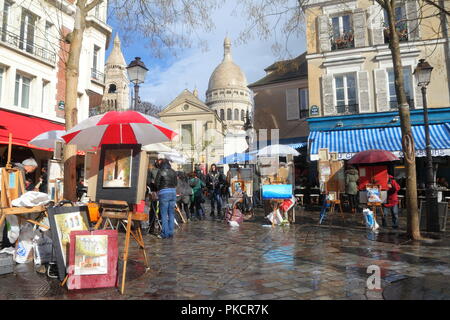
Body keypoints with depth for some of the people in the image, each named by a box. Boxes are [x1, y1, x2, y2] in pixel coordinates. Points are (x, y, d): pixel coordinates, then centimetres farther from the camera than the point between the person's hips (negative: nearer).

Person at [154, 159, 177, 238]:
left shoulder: (160, 171, -4)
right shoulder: (173, 172, 8)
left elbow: (156, 183, -2)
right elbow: (175, 183, 10)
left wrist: (158, 189, 16)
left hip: (164, 193, -5)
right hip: (173, 192, 5)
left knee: (164, 214, 1)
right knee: (171, 214, 11)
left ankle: (165, 233, 4)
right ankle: (170, 233, 16)